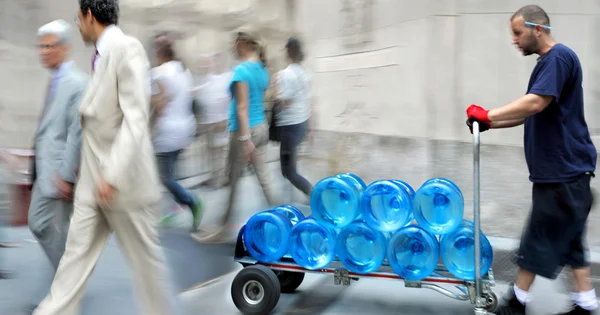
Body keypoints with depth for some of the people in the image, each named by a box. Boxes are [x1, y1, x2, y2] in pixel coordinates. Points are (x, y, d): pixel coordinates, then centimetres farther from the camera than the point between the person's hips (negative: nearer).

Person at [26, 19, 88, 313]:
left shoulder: (77, 83, -16)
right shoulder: (55, 81, 12)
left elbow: (77, 132, -20)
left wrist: (66, 175, -21)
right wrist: (39, 162, 17)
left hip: (61, 171, -9)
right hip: (45, 169, 9)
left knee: (61, 232, 1)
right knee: (38, 223, 15)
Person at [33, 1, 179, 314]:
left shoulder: (127, 47, -15)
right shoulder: (101, 54, 11)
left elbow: (136, 118, -22)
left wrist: (113, 174, -26)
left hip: (123, 180, -8)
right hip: (94, 180, 8)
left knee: (145, 257, 7)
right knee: (78, 251, 11)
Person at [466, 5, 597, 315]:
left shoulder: (559, 57, -15)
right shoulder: (548, 62, 17)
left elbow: (536, 103, -27)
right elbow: (530, 114, 20)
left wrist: (488, 115, -20)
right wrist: (489, 123, 9)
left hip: (562, 171, -10)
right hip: (558, 170, 10)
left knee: (539, 241, -1)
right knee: (568, 240, 13)